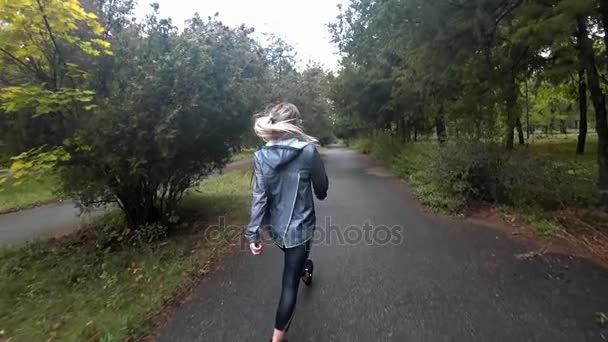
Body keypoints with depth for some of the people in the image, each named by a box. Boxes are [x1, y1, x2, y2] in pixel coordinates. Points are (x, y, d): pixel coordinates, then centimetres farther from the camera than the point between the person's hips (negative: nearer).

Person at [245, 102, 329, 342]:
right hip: (299, 227, -5)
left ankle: (304, 269, 65)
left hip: (276, 227, 5)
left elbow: (259, 197, -9)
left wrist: (253, 233, -4)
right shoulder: (308, 151, -17)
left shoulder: (261, 156, -8)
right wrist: (321, 195, 20)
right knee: (290, 283, 5)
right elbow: (321, 187, -3)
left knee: (296, 260, 35)